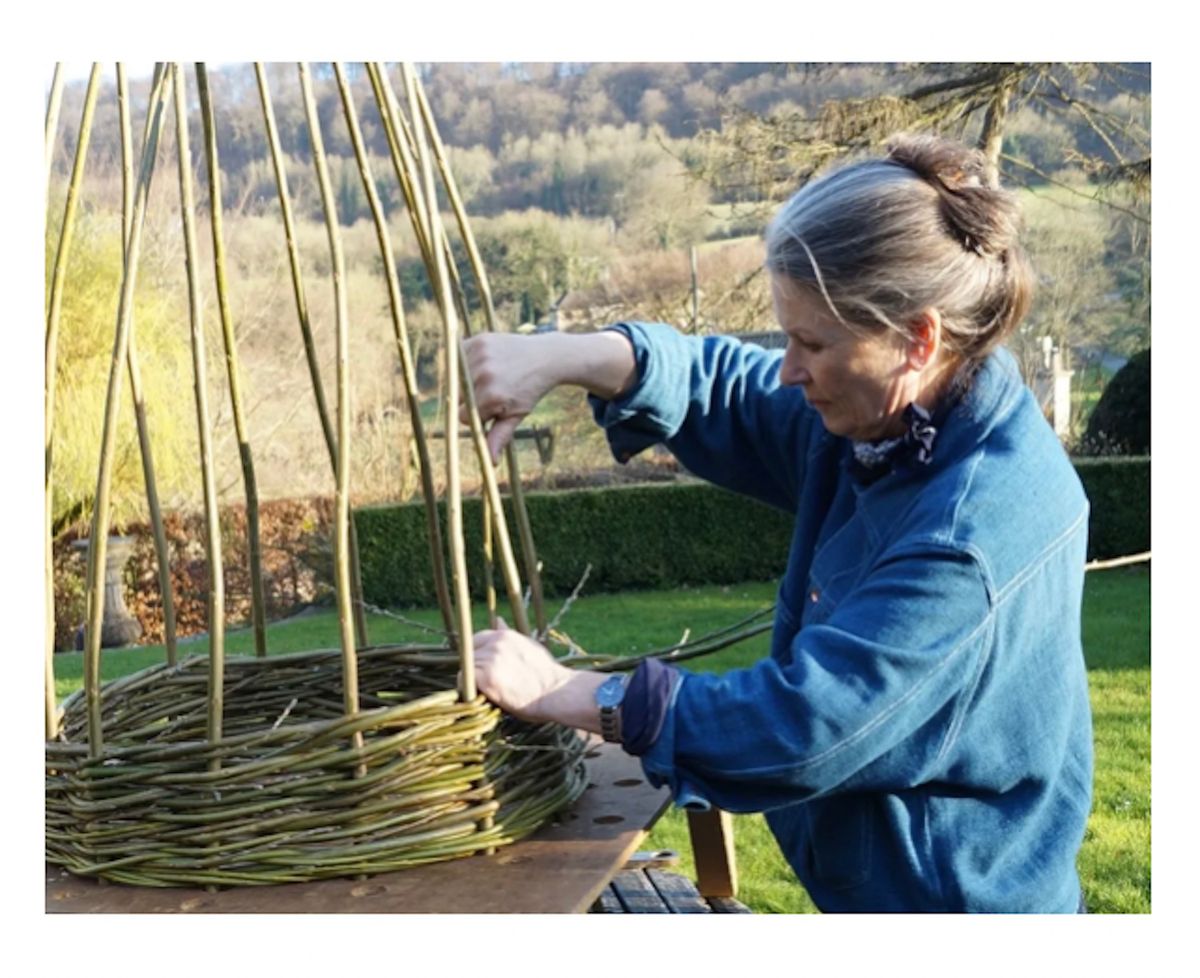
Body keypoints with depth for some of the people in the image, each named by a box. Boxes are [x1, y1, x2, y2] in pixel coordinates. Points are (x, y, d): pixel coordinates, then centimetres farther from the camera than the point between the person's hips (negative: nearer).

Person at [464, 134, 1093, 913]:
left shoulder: (985, 520, -29)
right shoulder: (877, 416, -4)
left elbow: (802, 726, -29)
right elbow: (723, 390, 6)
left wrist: (566, 694, -20)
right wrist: (555, 358, -13)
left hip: (955, 892, -7)